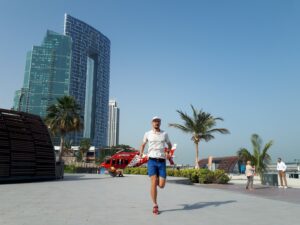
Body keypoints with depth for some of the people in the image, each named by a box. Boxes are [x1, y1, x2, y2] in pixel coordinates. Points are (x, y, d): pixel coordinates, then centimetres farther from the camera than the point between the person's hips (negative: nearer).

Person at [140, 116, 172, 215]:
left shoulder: (164, 134, 9)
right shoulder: (147, 134, 8)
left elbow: (169, 144, 24)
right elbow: (143, 144, 22)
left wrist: (168, 152, 10)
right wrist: (141, 154, 10)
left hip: (162, 161, 1)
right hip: (152, 161, -1)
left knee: (161, 185, -2)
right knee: (154, 183, -10)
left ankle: (157, 178, 35)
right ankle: (155, 206, 4)